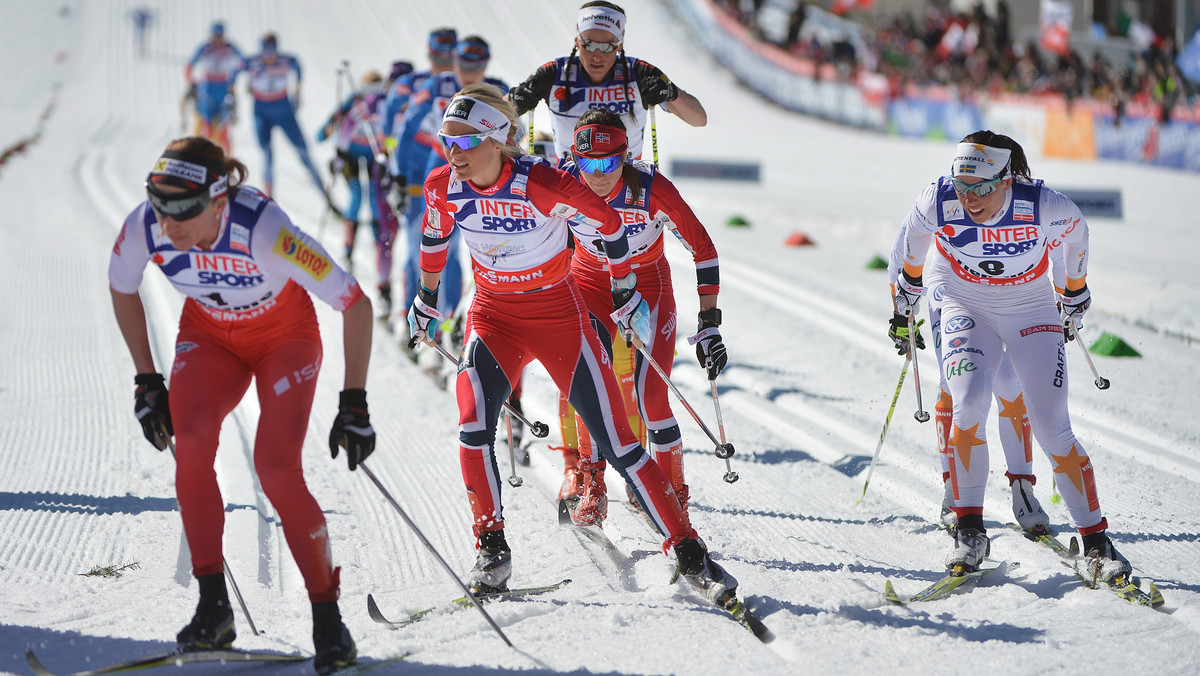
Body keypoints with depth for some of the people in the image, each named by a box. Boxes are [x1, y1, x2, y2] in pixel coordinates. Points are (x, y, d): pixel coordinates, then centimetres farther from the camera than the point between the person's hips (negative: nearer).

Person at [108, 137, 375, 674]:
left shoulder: (264, 230, -38)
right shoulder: (143, 228, -25)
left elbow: (356, 305, -30)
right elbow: (122, 290, 0)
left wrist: (354, 402, -28)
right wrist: (147, 382, 0)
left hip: (285, 337, -3)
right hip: (209, 337, 3)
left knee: (276, 471, -20)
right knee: (190, 441, -25)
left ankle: (327, 616, -1)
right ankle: (213, 605, -14)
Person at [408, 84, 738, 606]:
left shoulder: (545, 186, -26)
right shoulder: (443, 188, -13)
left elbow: (607, 225, -9)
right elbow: (435, 237, 10)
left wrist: (626, 295, 4)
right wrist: (427, 300, 23)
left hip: (558, 313, -3)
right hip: (492, 315, 3)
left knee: (615, 439, -5)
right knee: (473, 424, -22)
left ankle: (688, 554, 3)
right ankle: (492, 551, -6)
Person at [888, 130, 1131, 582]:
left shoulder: (1046, 208, -28)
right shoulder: (938, 202, -24)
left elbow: (1076, 232, -3)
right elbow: (912, 233, 1)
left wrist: (1075, 291, 13)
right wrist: (907, 289, 16)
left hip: (1032, 312, -1)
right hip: (967, 309, 1)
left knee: (1052, 428, -10)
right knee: (969, 403, -24)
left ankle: (1096, 540, 1)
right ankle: (970, 531, -13)